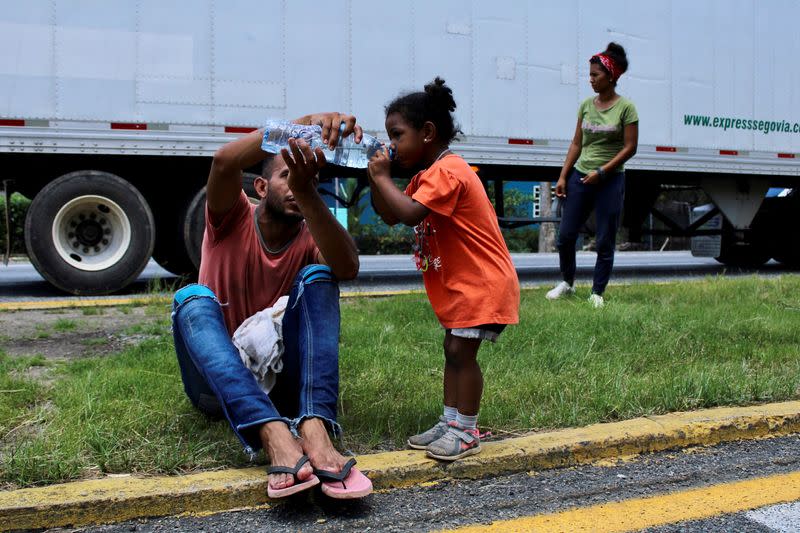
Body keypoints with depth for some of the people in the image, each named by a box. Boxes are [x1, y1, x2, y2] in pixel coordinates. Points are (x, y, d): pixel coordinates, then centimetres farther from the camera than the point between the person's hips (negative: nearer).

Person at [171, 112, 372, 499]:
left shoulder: (312, 238, 0)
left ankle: (314, 428, -40)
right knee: (193, 297, -28)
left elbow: (348, 269, -26)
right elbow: (224, 162, -27)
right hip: (219, 383, 0)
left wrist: (306, 192, -38)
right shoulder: (233, 220, -2)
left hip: (279, 381, 1)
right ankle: (274, 434, -50)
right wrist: (304, 124, -39)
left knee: (318, 276, -19)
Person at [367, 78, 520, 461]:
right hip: (460, 283, 11)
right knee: (454, 350, 14)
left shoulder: (445, 172, -20)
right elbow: (390, 216, 12)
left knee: (460, 351, -7)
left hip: (483, 282, -11)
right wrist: (377, 178, -2)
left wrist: (383, 177, -21)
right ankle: (451, 422, 23)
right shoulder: (428, 174, 13)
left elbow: (410, 214, -34)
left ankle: (466, 431, 4)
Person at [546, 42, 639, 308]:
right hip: (580, 176, 5)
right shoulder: (586, 105, 8)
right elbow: (576, 144, 10)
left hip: (610, 180, -4)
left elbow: (630, 148, -9)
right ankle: (567, 282, 26)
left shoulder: (626, 107, -6)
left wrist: (601, 171, -16)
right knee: (565, 235, 5)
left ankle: (597, 293, 15)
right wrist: (563, 177, 4)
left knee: (605, 242, 3)